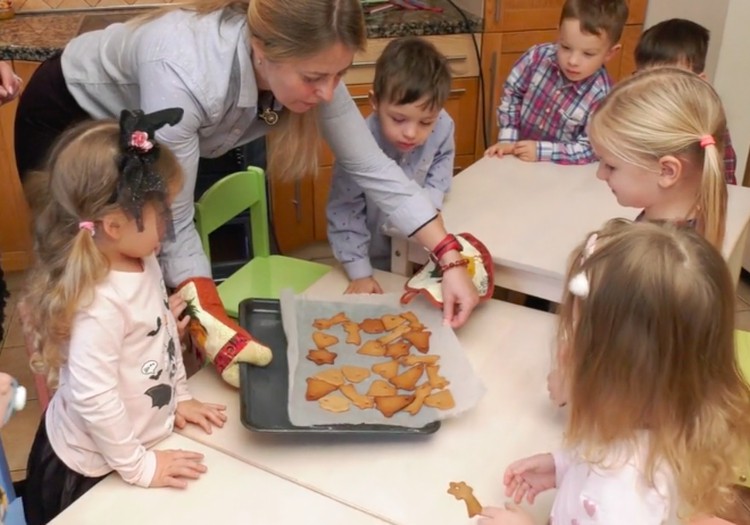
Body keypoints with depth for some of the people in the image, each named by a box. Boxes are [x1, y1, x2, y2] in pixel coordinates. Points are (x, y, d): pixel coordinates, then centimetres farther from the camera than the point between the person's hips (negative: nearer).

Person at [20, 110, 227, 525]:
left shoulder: (142, 264, -7)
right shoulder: (100, 305, -34)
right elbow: (94, 397, -32)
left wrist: (179, 396, 12)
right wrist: (138, 467, -21)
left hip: (134, 441, 8)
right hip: (91, 467, -8)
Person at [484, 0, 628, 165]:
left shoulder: (602, 96, -20)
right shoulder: (537, 57, -14)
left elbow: (589, 149, -17)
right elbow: (512, 94, 0)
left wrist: (540, 151, -24)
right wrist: (507, 139, -8)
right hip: (518, 156, 2)